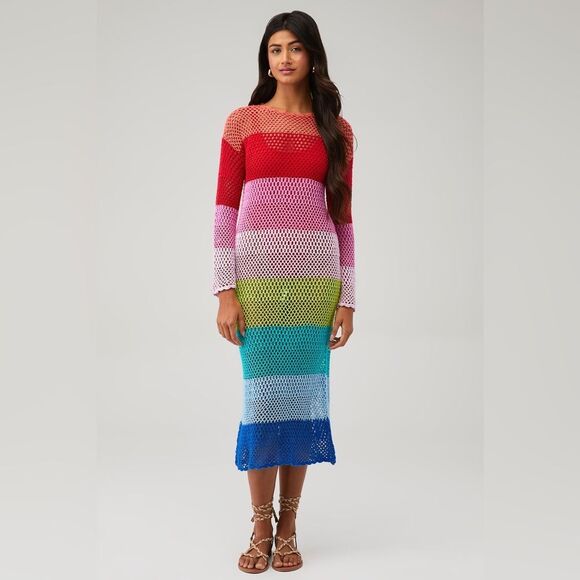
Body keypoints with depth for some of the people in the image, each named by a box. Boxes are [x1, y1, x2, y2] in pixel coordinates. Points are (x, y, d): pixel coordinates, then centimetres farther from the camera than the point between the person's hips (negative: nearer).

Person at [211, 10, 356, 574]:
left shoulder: (336, 129, 10)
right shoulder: (242, 121, 6)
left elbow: (342, 216, 8)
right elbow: (225, 209, 1)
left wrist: (347, 297, 3)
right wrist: (225, 289, -7)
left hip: (316, 278, 2)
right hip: (257, 275, -1)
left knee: (303, 397, 4)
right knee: (263, 397, 0)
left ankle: (288, 526, 18)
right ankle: (260, 527, 16)